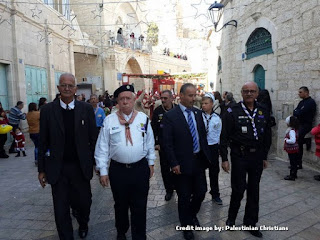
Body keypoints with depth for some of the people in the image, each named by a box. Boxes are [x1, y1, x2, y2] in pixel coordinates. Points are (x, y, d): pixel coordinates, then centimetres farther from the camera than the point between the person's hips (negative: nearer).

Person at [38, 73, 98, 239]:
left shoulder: (86, 109, -1)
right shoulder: (48, 110, -1)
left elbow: (93, 138, 1)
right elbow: (43, 142, 1)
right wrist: (41, 169, 2)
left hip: (81, 167, 0)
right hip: (57, 168, 0)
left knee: (84, 202, 12)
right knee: (61, 210, 9)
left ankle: (83, 225, 45)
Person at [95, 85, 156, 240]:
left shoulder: (143, 118, 0)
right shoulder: (109, 120, -4)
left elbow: (150, 143, 7)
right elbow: (102, 147, -3)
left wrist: (151, 163, 9)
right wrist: (103, 171, -4)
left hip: (141, 169, 0)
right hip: (118, 169, 0)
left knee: (140, 206, 10)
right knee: (120, 205, 20)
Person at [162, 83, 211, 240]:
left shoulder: (198, 113, 6)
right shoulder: (170, 116, -12)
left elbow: (203, 135, 12)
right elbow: (167, 143, -12)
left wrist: (207, 155, 9)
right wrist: (174, 163, -15)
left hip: (199, 161, 5)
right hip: (182, 163, -5)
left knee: (201, 192, 14)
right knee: (184, 197, 10)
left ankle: (192, 214, 44)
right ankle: (186, 225, 35)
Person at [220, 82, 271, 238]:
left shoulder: (263, 112, 5)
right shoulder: (233, 112, -8)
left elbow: (267, 135, 12)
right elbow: (224, 137, -8)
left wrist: (264, 156, 11)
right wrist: (224, 159, -10)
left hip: (257, 156, 4)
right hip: (239, 156, -4)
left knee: (254, 190, 13)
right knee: (238, 189, 2)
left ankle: (250, 223, 30)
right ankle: (231, 217, 28)